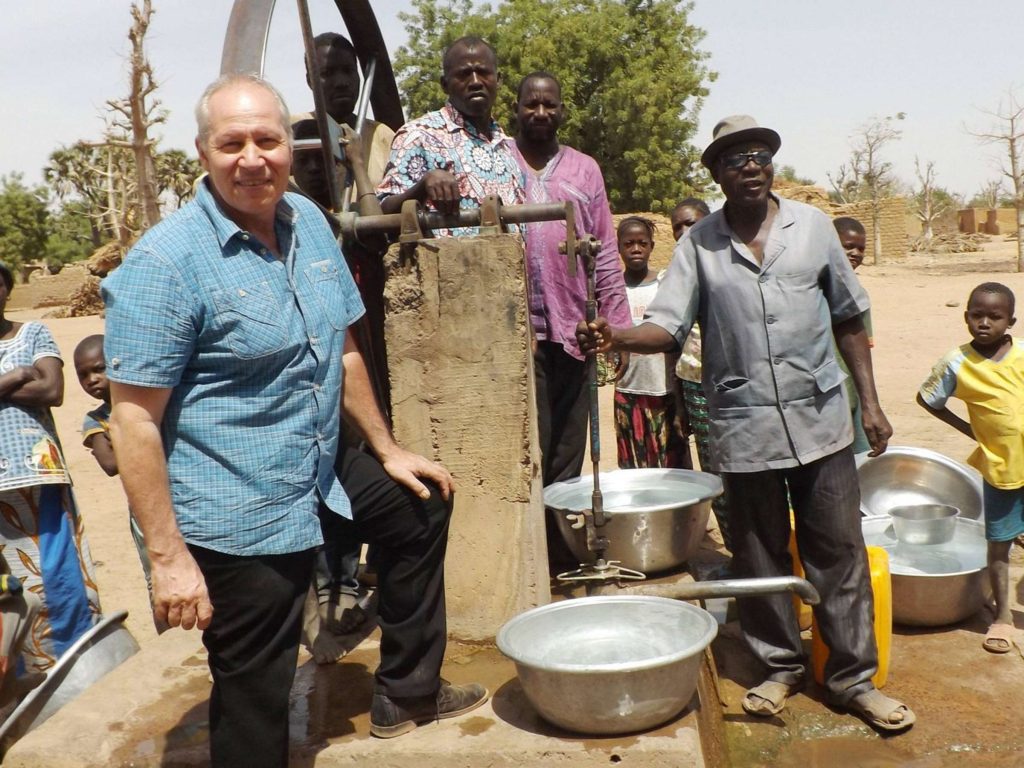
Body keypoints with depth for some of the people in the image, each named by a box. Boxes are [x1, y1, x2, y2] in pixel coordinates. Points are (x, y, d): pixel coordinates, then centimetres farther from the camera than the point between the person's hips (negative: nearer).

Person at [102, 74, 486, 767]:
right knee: (255, 708, 4)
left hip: (321, 472, 8)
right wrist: (169, 557, -21)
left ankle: (407, 692, 42)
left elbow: (341, 348, 12)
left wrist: (388, 448, 16)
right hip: (237, 521, -8)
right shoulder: (165, 262, -19)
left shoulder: (309, 221, 2)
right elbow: (134, 420, -20)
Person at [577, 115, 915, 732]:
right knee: (761, 555, 11)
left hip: (820, 420, 1)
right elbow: (666, 327, -6)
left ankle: (853, 678, 21)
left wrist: (871, 400, 6)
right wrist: (616, 338, -27)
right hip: (744, 429, 0)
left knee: (839, 551, 6)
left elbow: (849, 318, 9)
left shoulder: (812, 225, 3)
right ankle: (782, 666, 29)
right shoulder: (699, 245, 1)